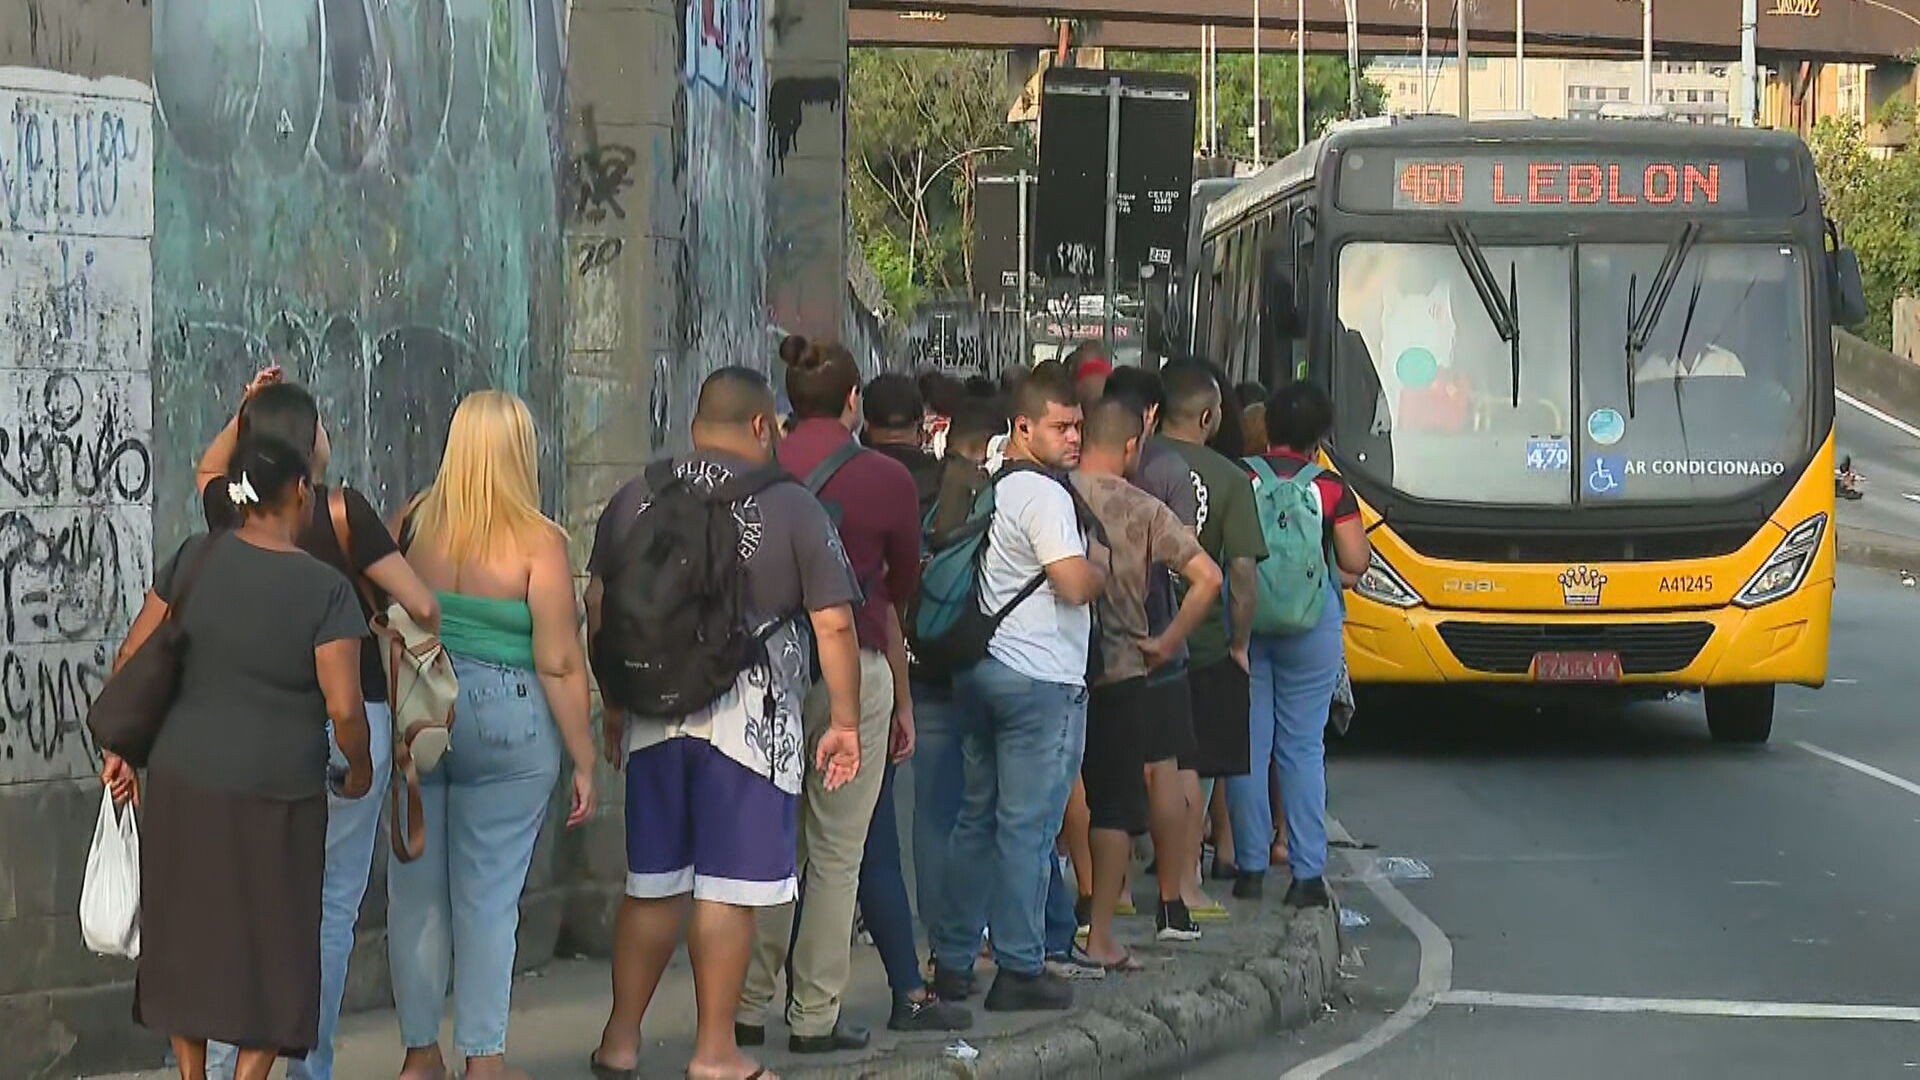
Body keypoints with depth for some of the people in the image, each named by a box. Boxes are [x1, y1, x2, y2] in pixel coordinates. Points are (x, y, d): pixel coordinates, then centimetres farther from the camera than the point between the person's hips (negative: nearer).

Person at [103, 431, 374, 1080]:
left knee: (186, 936, 17)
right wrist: (359, 769, 5)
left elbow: (135, 655, 3)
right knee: (268, 951, 9)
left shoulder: (195, 559, -2)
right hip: (276, 795, -3)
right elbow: (344, 708, -14)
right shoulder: (325, 589, -12)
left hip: (184, 784, 3)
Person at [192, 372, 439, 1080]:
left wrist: (244, 414, 16)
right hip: (351, 723, -4)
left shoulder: (232, 514, 2)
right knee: (331, 907, 4)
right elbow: (421, 605, -10)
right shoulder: (342, 511, -10)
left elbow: (207, 470, 28)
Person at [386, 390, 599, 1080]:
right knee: (489, 897, 4)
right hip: (505, 723, -3)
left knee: (415, 891, 11)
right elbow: (560, 666, -10)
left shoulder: (412, 526, 1)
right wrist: (583, 762, -2)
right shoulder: (538, 543, -10)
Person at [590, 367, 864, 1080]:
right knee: (729, 890, 2)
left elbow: (597, 608, 8)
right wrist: (845, 722, 2)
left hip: (654, 719, 4)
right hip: (751, 719, -4)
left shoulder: (636, 500, 6)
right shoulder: (792, 509, -5)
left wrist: (613, 704, 19)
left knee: (651, 885, 14)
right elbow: (834, 625, -7)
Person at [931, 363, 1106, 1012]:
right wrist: (1104, 568, -1)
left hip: (981, 669, 9)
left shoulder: (988, 490, 14)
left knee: (978, 818, 14)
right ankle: (1020, 970, -2)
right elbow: (1076, 585, -21)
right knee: (1027, 828, -5)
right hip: (1042, 679, -9)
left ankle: (951, 960, 16)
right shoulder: (1044, 494, -14)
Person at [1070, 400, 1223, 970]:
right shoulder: (1143, 510, -5)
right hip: (1120, 672, -2)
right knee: (1116, 805, 5)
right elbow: (1207, 577, -12)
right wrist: (1165, 643, -3)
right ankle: (1100, 935, 3)